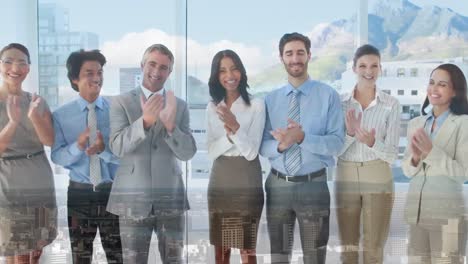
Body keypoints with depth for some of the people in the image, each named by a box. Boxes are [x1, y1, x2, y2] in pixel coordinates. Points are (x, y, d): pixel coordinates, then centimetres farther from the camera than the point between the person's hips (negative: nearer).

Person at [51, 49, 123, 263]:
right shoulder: (61, 115, -1)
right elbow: (56, 156, -6)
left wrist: (104, 150, -28)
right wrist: (77, 146, -25)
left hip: (113, 192, -1)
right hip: (79, 193, 1)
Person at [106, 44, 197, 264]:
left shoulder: (180, 106, 5)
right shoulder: (121, 102, 0)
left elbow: (188, 152, -3)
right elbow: (117, 147, -12)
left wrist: (170, 125, -22)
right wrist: (145, 121, -28)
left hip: (171, 198, 2)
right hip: (133, 198, -2)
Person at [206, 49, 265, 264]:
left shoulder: (256, 105, -6)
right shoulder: (212, 107, 8)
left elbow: (252, 152, -10)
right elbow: (211, 151, 1)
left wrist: (236, 127, -26)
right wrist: (229, 134, -17)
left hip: (247, 182, -4)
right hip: (219, 181, 4)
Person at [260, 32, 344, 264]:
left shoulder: (328, 95, -5)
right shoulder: (270, 99, 4)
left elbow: (337, 142, -13)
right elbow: (263, 145, 0)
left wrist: (302, 137, -27)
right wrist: (280, 145, -22)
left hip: (313, 185, -2)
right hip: (278, 185, 3)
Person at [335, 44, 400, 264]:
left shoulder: (391, 104, -5)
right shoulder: (340, 103, -2)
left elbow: (392, 154, -8)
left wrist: (372, 142, -28)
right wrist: (350, 133, -23)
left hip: (378, 180, -1)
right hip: (346, 179, 1)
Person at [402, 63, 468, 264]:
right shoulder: (415, 123, 10)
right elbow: (407, 170, 9)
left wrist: (431, 151, -19)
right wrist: (415, 158, -11)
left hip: (447, 212, -5)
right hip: (414, 209, 5)